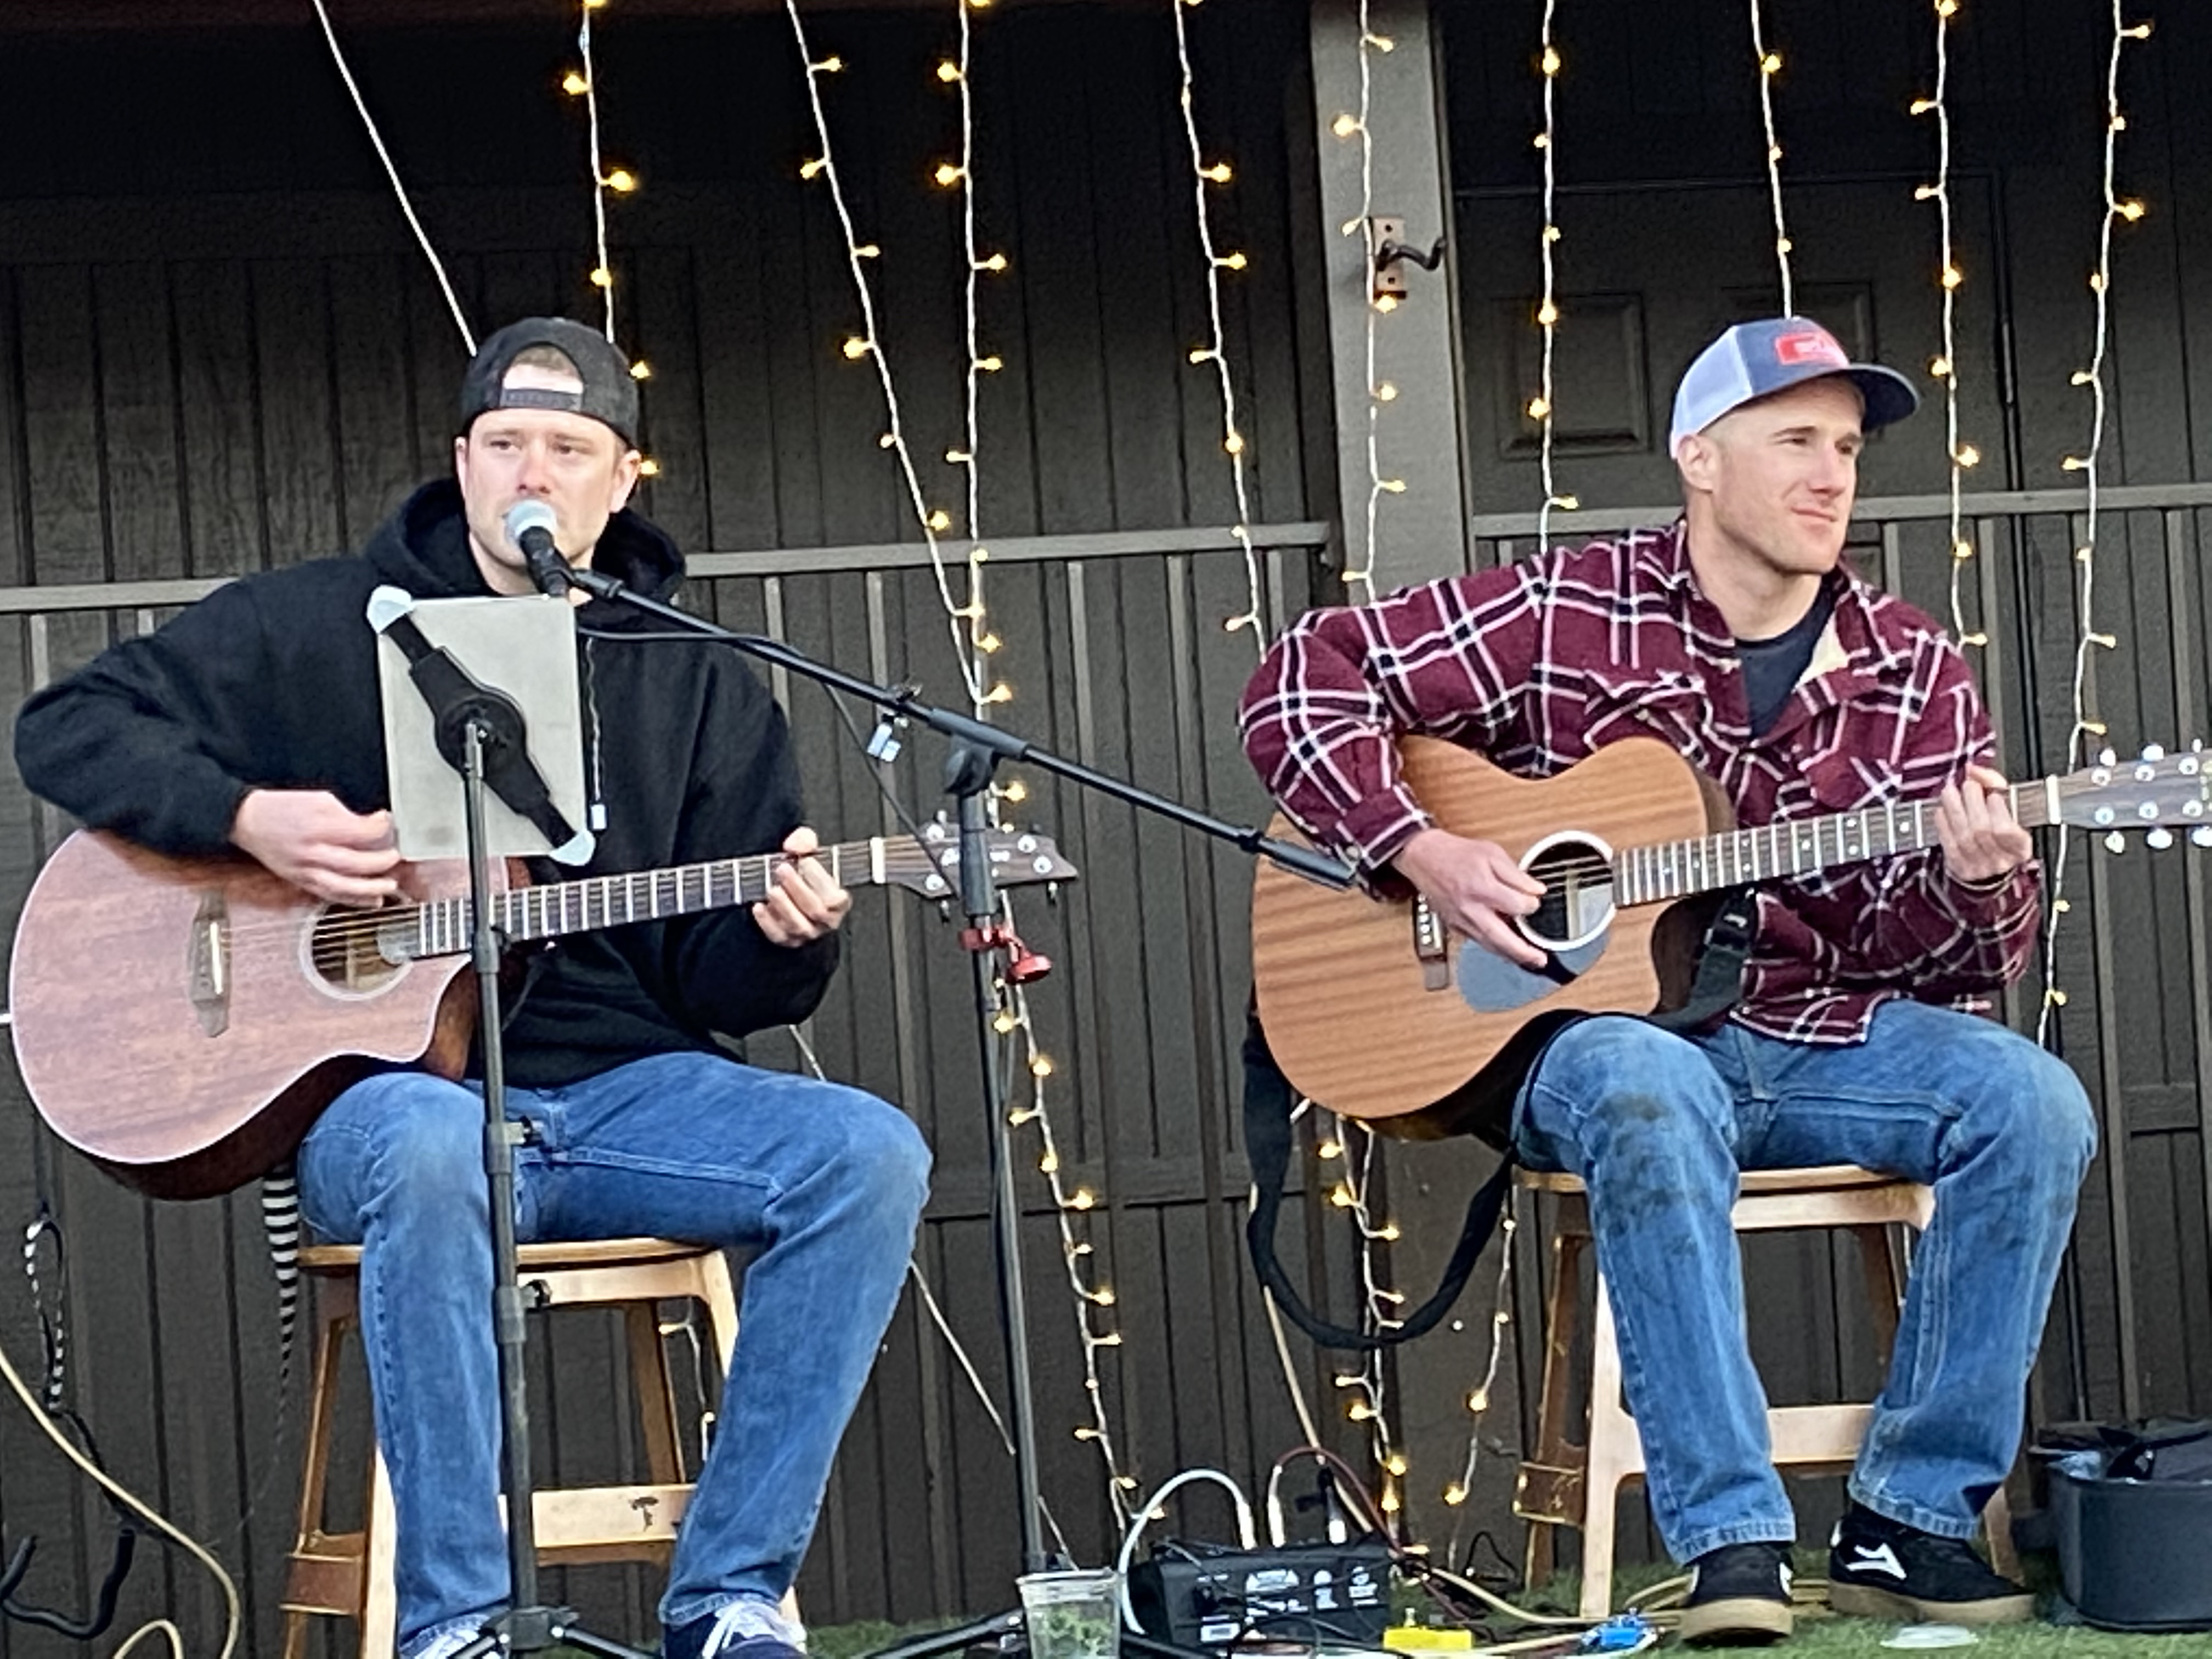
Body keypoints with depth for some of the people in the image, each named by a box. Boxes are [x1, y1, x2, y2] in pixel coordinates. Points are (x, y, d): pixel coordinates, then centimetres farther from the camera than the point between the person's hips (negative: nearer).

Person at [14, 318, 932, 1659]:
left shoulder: (701, 686, 13)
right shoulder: (322, 626, 7)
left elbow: (720, 984, 11)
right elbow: (67, 729, 6)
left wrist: (783, 941, -14)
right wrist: (250, 819, -11)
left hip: (624, 1087, 3)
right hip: (386, 1083, -3)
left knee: (870, 1154, -24)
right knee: (433, 1150, -41)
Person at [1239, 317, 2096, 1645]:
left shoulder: (1914, 674, 6)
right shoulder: (1566, 615, -3)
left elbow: (1946, 962, 6)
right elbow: (1304, 679, -3)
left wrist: (1980, 889, -18)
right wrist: (1422, 852, -14)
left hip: (1819, 1041, 4)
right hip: (1602, 1037, -4)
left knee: (2031, 1101, -24)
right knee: (1649, 1097, -39)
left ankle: (1913, 1521, -16)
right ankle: (1734, 1542, -36)